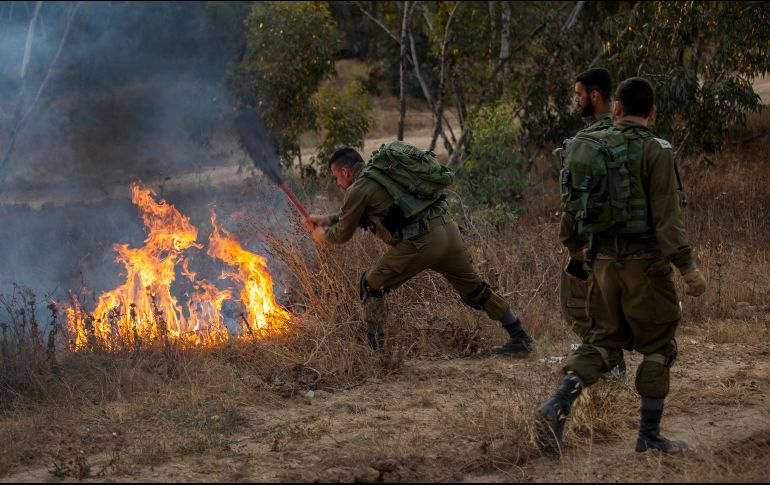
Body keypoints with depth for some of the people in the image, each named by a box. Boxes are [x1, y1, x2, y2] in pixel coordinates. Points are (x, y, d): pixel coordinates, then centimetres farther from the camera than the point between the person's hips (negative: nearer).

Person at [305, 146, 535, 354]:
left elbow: (344, 233, 11)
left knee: (371, 285, 8)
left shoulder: (358, 189, 0)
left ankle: (375, 351, 7)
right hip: (447, 229, 8)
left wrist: (323, 235, 31)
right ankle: (520, 339, 26)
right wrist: (327, 219, 40)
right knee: (474, 289, 21)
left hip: (421, 242, -8)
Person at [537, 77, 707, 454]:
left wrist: (574, 247, 27)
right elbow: (667, 215, -16)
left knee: (603, 341, 13)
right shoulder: (656, 151, -10)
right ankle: (650, 435, 10)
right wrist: (688, 266, -16)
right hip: (645, 260, -5)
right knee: (657, 346, 8)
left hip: (604, 260, 5)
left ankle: (557, 407, -9)